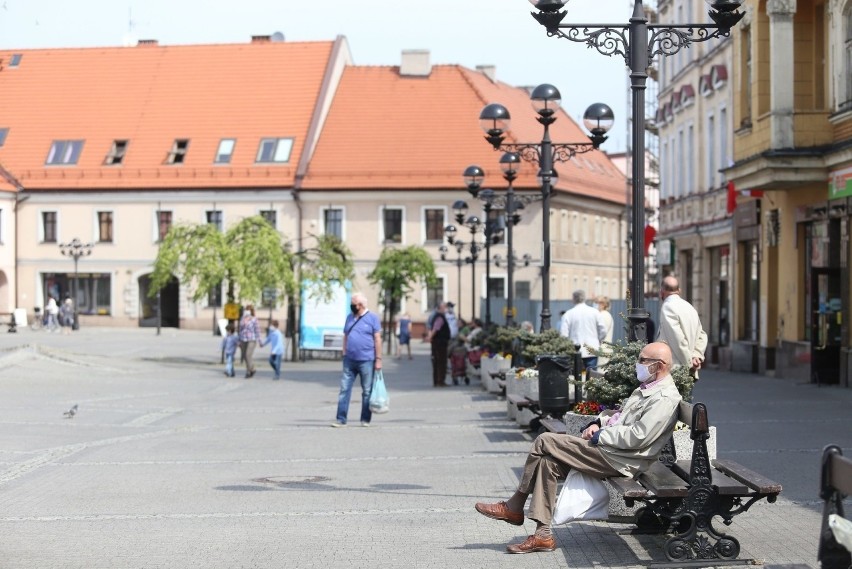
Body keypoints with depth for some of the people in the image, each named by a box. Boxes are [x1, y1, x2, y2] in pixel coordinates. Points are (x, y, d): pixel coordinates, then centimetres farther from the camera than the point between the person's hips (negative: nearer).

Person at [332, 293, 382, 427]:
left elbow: (377, 339, -4)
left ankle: (365, 420, 12)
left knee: (367, 391, 4)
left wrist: (378, 359, -7)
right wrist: (344, 354, 11)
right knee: (344, 389, -1)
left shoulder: (372, 318, -2)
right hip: (349, 360, 4)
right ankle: (341, 419, 0)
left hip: (366, 361, -4)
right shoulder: (350, 318, 12)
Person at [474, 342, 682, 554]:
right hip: (607, 450, 10)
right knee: (549, 463, -3)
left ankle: (514, 508, 2)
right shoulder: (647, 388, 18)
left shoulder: (665, 399, -16)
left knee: (545, 442, -12)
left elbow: (636, 437, -24)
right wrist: (599, 423, 7)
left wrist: (599, 436, -13)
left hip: (619, 461, -10)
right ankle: (542, 534, -3)